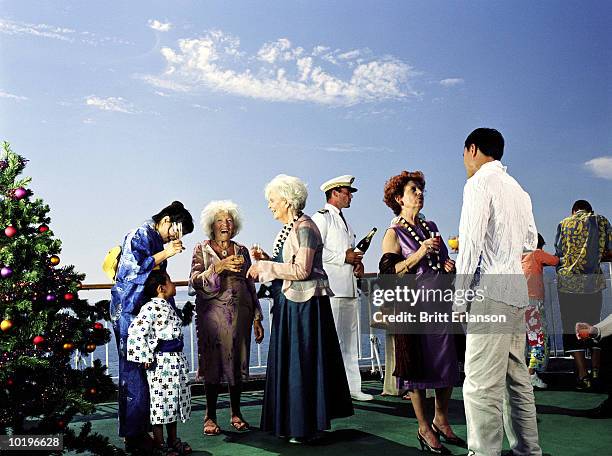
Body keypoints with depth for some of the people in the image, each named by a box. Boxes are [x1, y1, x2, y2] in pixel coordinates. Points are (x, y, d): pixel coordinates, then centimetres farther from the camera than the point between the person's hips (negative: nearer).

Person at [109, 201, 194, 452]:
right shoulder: (140, 234, -8)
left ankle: (142, 430, 16)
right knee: (134, 370, -5)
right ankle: (133, 435, 1)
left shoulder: (157, 240, 17)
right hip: (128, 310, -9)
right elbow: (130, 268, -19)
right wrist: (164, 254, -17)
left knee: (146, 370, 9)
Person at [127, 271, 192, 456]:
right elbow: (135, 330, -23)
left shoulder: (169, 306, 14)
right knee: (162, 400, -1)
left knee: (176, 399, 15)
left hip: (177, 359, 9)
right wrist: (146, 357, -18)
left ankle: (173, 440, 27)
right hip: (161, 361, -9)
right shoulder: (151, 307, -15)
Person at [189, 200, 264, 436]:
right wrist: (218, 268, -22)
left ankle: (236, 414, 17)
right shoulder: (202, 250, 5)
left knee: (238, 360, 5)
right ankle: (210, 417, 6)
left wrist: (257, 318, 10)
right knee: (214, 361, -4)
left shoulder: (242, 251, 13)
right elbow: (194, 281, -8)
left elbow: (250, 285, 14)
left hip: (241, 312, 3)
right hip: (213, 312, -3)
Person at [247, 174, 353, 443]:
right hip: (288, 303, 9)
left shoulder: (304, 227, -14)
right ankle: (291, 422, 23)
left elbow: (301, 270, -21)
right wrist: (265, 259, 3)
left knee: (304, 362, -1)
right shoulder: (288, 228, 14)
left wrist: (265, 267, -15)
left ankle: (307, 426, 12)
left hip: (306, 304, -9)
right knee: (286, 362, 12)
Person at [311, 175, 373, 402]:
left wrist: (357, 263, 10)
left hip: (350, 288, 9)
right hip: (331, 290, -9)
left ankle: (352, 387, 16)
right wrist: (344, 257, -14)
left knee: (350, 342, 10)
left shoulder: (344, 221, 25)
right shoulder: (321, 217, -4)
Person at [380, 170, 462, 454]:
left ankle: (441, 420, 26)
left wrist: (449, 265, 6)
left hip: (442, 304, 7)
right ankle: (424, 429, 13)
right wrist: (420, 253, -22)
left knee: (447, 364, 9)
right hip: (414, 307, -6)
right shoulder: (394, 234, -3)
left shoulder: (430, 226, 16)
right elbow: (388, 272, -14)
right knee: (419, 366, 0)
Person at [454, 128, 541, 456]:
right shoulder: (517, 188, 19)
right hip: (517, 291, 9)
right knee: (516, 378, 15)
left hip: (491, 293, -9)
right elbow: (531, 240, 25)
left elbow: (470, 244, -13)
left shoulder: (479, 183, -6)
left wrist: (459, 299, -11)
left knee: (481, 385, -9)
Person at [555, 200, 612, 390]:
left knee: (571, 326, 1)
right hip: (593, 281, 1)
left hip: (568, 280, -1)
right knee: (593, 325, 14)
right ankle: (596, 370, 7)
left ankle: (582, 375, -4)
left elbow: (559, 253, 7)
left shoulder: (564, 224, 10)